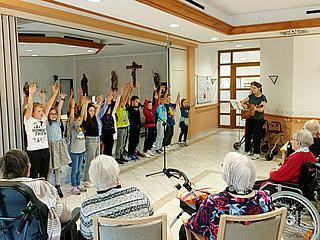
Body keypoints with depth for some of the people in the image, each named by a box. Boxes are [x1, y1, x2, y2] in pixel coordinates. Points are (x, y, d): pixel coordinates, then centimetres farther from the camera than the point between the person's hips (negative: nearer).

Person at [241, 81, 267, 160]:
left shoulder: (263, 98, -8)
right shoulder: (251, 96, 6)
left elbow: (262, 110, -15)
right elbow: (242, 102, 15)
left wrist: (255, 108, -31)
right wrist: (244, 105, -4)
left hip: (258, 119, -5)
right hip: (249, 117, 5)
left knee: (256, 136, -1)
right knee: (248, 134, 12)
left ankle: (256, 153, 8)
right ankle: (247, 150, 27)